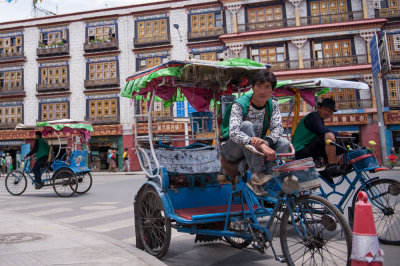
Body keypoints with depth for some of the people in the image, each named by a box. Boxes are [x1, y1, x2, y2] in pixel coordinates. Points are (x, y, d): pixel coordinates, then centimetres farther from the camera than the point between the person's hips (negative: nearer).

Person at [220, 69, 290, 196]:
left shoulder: (273, 104, -5)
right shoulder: (239, 105, -21)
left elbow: (278, 128, -12)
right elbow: (233, 133, -35)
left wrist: (266, 142, -35)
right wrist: (261, 146, -48)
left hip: (255, 150, 5)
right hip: (232, 151, -5)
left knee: (284, 143, -18)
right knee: (246, 125, -32)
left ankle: (255, 181, -19)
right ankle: (258, 173, -31)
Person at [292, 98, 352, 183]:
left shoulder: (319, 119, 22)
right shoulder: (313, 116, -9)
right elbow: (322, 131, -24)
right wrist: (338, 133, -11)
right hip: (301, 152, -10)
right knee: (329, 136, -29)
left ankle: (327, 171, 1)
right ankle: (331, 167, -22)